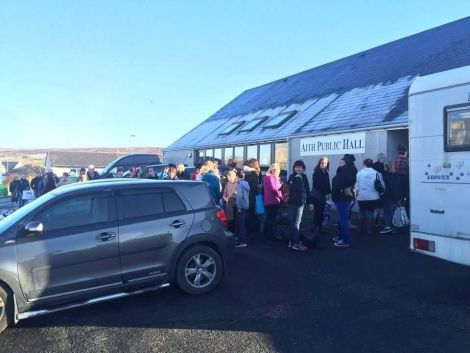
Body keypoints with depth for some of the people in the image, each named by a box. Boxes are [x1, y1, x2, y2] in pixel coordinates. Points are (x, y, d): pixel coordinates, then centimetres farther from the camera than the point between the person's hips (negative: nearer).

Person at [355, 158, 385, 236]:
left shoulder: (359, 173, -5)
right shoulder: (377, 173, -6)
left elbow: (357, 186, -2)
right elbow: (382, 185, -3)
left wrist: (356, 194, 11)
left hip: (361, 197, 1)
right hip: (373, 197, -1)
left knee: (362, 213, 12)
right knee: (370, 213, 7)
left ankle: (362, 230, 18)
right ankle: (367, 230, 5)